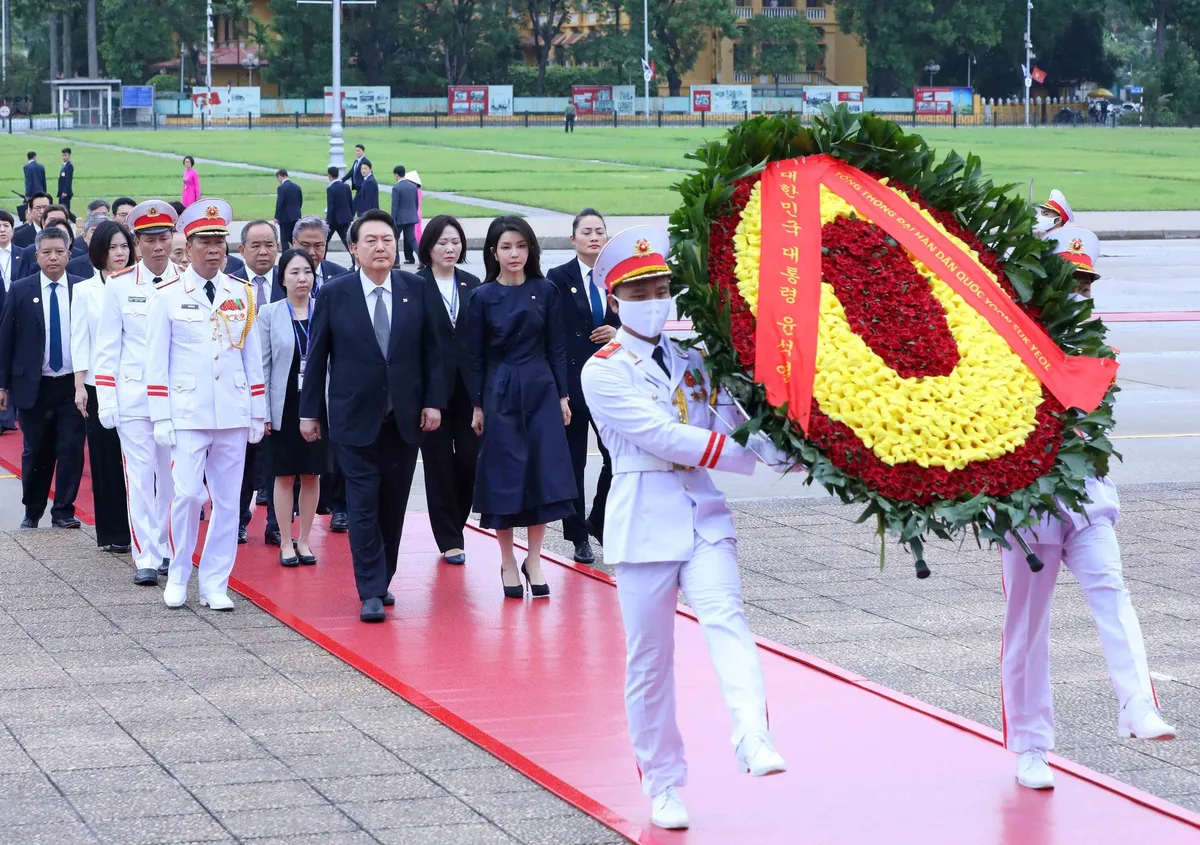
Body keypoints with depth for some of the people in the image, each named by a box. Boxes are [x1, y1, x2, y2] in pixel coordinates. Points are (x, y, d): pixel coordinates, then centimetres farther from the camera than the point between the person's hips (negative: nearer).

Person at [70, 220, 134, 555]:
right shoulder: (85, 290, 4)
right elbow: (79, 341, 4)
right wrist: (79, 386, -2)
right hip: (100, 386, 0)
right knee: (105, 458, 3)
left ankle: (136, 528, 7)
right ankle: (112, 532, 10)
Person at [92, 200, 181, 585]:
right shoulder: (119, 286, 2)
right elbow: (107, 348, 4)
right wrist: (106, 402, -1)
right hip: (134, 396, -1)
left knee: (172, 476, 5)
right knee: (140, 477, -2)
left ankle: (169, 550, 17)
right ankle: (146, 559, 1)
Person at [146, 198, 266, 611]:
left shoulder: (242, 294, 8)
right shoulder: (168, 296, 0)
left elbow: (253, 356, 11)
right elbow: (156, 360, 1)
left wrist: (258, 414, 9)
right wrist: (161, 417, -4)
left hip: (233, 414, 3)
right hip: (188, 414, -3)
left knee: (227, 500, 3)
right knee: (188, 494, -11)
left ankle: (214, 584, 11)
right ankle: (178, 577, 8)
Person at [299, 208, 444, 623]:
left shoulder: (416, 289, 3)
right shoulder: (333, 294, -2)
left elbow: (431, 349, 7)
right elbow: (317, 356, 2)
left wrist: (433, 401, 1)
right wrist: (310, 411, 1)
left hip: (405, 417, 3)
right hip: (354, 417, -2)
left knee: (393, 506, 8)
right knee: (364, 505, -6)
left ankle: (381, 582, 20)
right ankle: (371, 593, -4)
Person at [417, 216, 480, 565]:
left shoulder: (472, 285, 9)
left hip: (469, 386, 3)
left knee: (470, 459, 0)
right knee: (439, 462, 3)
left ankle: (455, 526, 20)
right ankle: (449, 540, 10)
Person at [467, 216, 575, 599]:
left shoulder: (545, 291, 2)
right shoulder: (482, 298, -1)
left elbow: (556, 348, 5)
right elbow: (474, 356, 1)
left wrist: (562, 395, 2)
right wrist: (477, 406, -1)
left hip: (540, 391, 1)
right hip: (499, 394, -1)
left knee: (544, 474, -2)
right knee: (503, 477, 2)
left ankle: (534, 561, 9)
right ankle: (508, 562, 13)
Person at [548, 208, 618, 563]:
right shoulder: (559, 278, -2)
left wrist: (618, 333, -8)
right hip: (571, 380, -3)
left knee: (618, 457, -2)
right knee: (573, 461, 5)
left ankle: (600, 523, 20)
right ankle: (578, 536, 15)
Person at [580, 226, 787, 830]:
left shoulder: (693, 358, 13)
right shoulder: (604, 371, -3)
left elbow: (731, 422, 4)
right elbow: (660, 435, -14)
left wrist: (787, 452, -15)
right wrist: (748, 457, -17)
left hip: (704, 513, 3)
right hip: (644, 519, -3)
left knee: (725, 618, -20)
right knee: (649, 658, 3)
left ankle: (753, 742, -37)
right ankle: (663, 784, 15)